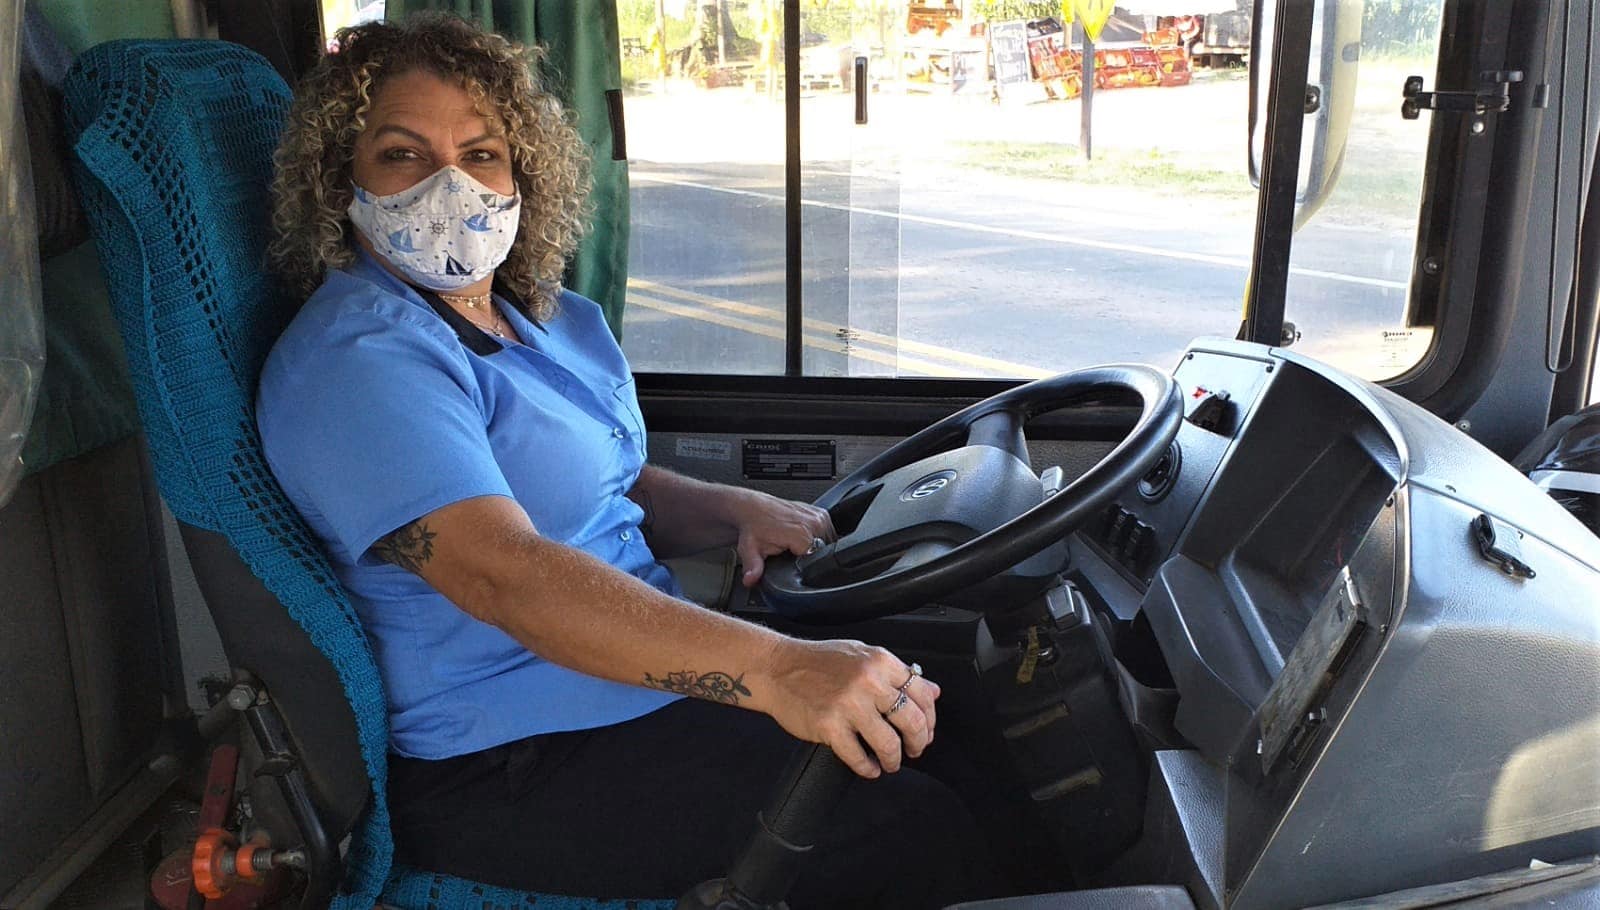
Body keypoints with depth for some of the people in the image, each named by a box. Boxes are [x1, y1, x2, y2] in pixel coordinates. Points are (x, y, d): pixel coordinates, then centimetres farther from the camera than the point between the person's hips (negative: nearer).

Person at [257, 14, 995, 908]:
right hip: (508, 777, -9)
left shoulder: (549, 317, 11)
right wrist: (773, 669, -40)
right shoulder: (360, 358, -18)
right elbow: (500, 572, -32)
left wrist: (737, 512, -1)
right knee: (915, 835, -20)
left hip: (639, 678, 9)